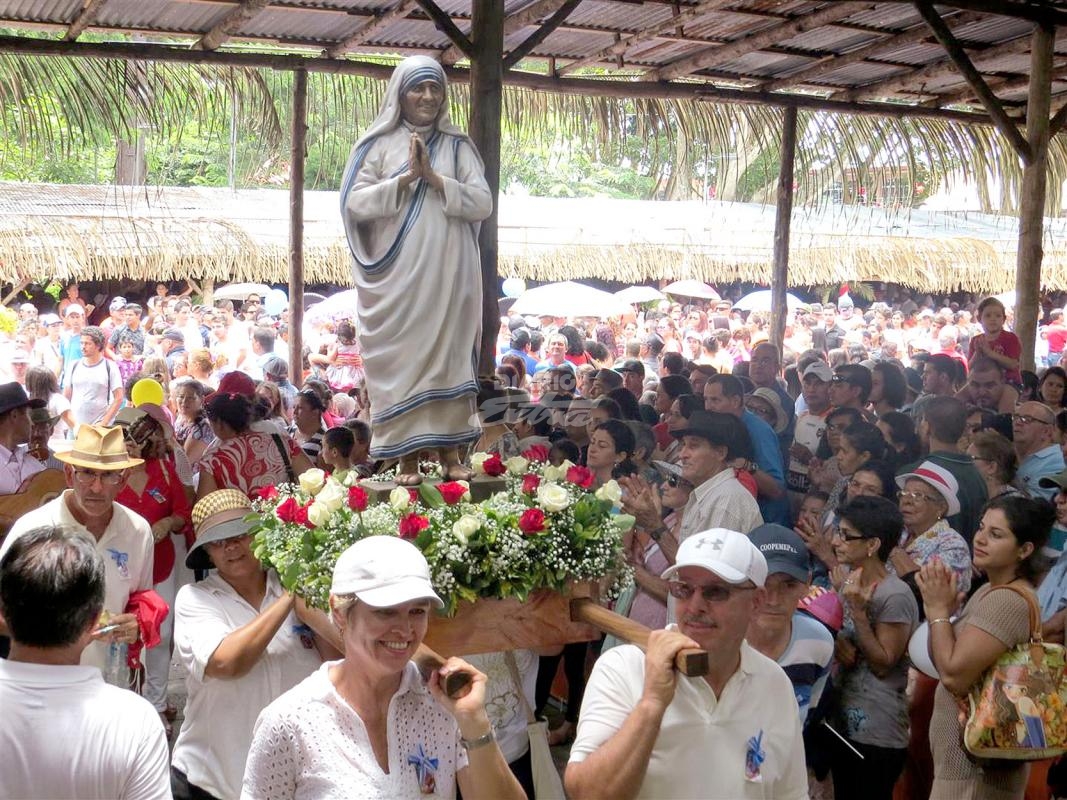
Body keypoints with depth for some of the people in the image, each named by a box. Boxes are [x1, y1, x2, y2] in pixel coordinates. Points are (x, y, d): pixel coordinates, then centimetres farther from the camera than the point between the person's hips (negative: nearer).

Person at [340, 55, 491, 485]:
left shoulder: (458, 145, 11)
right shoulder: (378, 144, 5)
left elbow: (483, 203, 1)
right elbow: (355, 203, -4)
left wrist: (434, 178, -11)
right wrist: (405, 178, -13)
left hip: (449, 274, 2)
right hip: (397, 275, -2)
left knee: (449, 354, 2)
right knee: (401, 358, -3)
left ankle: (450, 451, 7)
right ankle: (408, 456, 1)